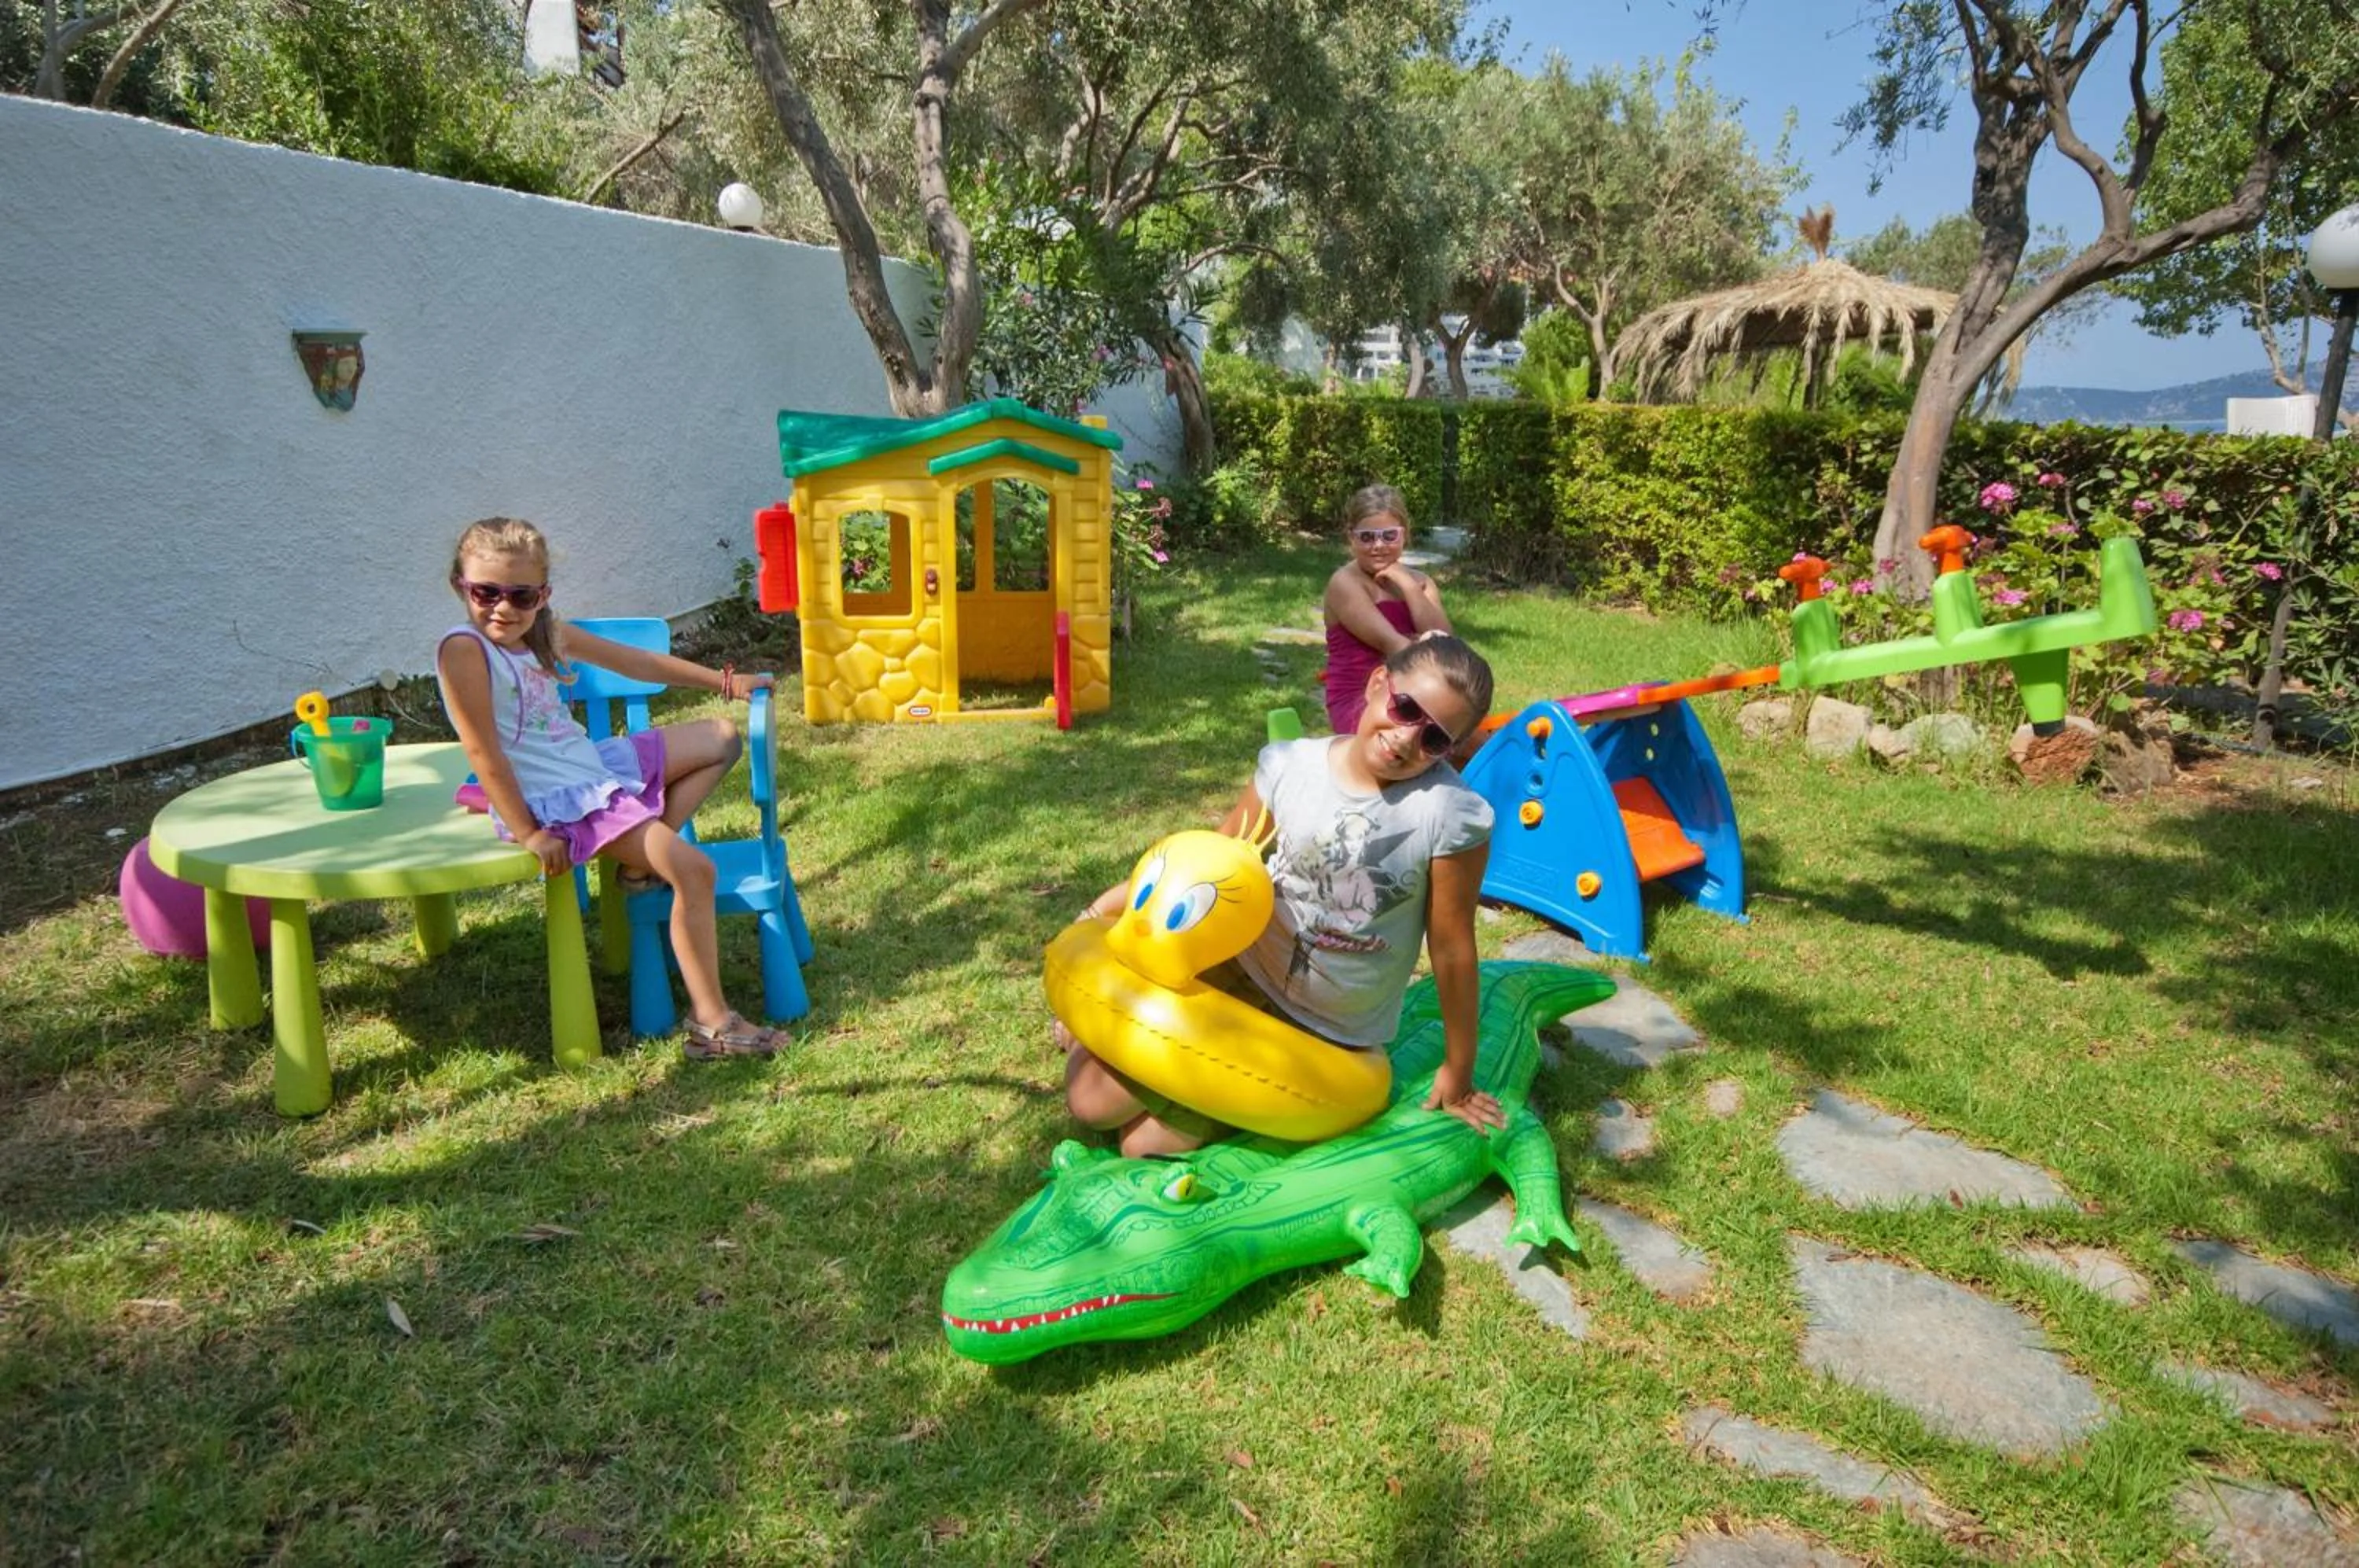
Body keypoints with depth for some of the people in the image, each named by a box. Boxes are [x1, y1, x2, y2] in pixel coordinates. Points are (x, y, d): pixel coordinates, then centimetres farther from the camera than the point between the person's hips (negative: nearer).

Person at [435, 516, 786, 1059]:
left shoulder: (548, 634, 7)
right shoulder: (465, 650, -17)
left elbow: (636, 662, 17)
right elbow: (484, 752, -20)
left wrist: (722, 680, 21)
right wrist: (527, 834, -21)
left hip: (595, 764, 10)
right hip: (556, 801, -10)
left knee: (721, 737, 16)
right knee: (693, 870, -21)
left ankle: (643, 861, 5)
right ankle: (712, 1023, -15)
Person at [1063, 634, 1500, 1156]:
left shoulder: (1451, 814, -23)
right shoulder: (1290, 765, -11)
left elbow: (1452, 948, -13)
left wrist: (1457, 1074, -3)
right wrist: (1101, 911, 4)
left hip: (1331, 1037, -3)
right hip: (1241, 974, 3)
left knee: (1148, 1142, -10)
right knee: (1092, 1100, -1)